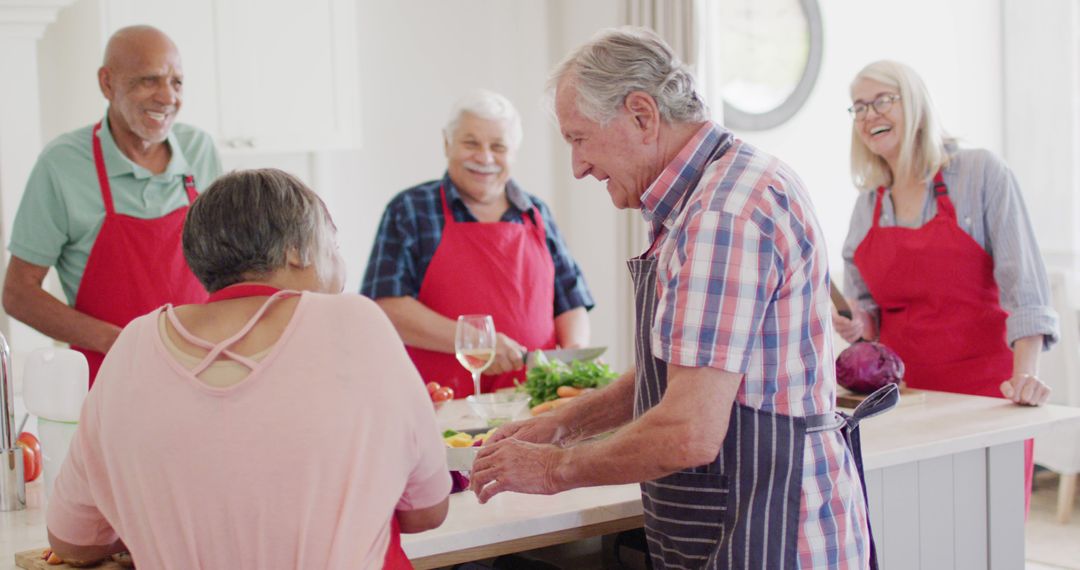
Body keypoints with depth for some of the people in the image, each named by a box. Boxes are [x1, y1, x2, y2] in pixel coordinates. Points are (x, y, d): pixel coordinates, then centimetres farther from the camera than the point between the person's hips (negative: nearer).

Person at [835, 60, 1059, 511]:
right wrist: (857, 326, -5)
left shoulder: (980, 174, -4)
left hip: (983, 389, -4)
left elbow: (1022, 277, -11)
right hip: (902, 393, 4)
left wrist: (1026, 373, -23)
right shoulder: (867, 206, 9)